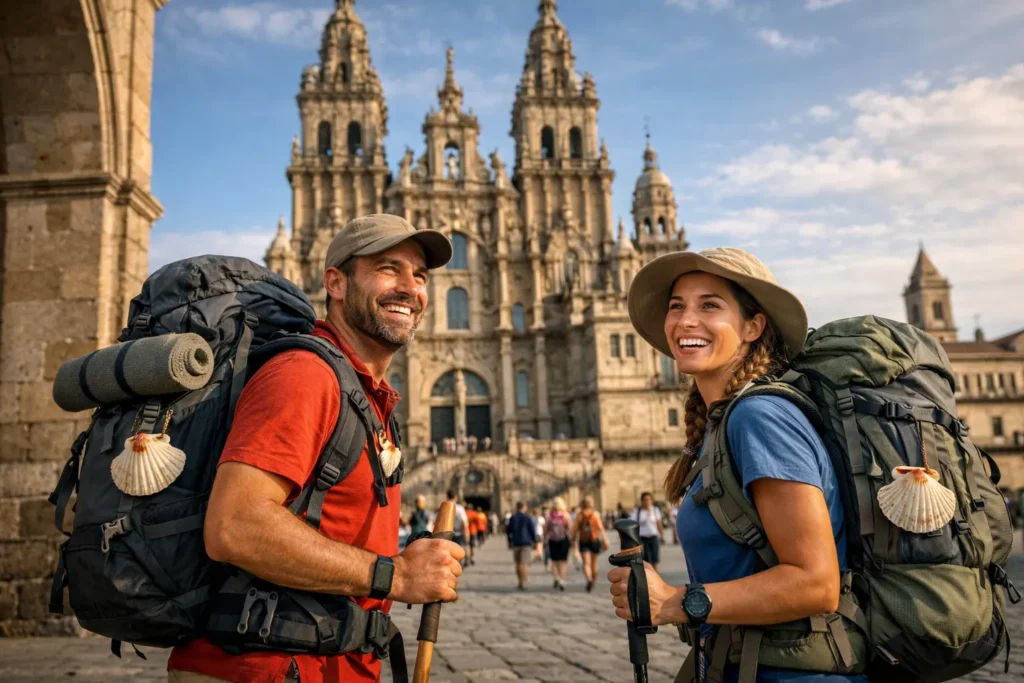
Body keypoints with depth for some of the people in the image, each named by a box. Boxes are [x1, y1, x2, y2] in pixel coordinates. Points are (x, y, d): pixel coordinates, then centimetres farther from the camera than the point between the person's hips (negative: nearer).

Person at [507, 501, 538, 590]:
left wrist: (510, 541, 19)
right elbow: (532, 530, -5)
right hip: (526, 543, -4)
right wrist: (535, 541, 4)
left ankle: (520, 583, 19)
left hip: (516, 543, 4)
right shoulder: (528, 518, -6)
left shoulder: (512, 518, 4)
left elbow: (509, 531, 9)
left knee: (518, 563, 14)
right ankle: (523, 584, -12)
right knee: (525, 563, -5)